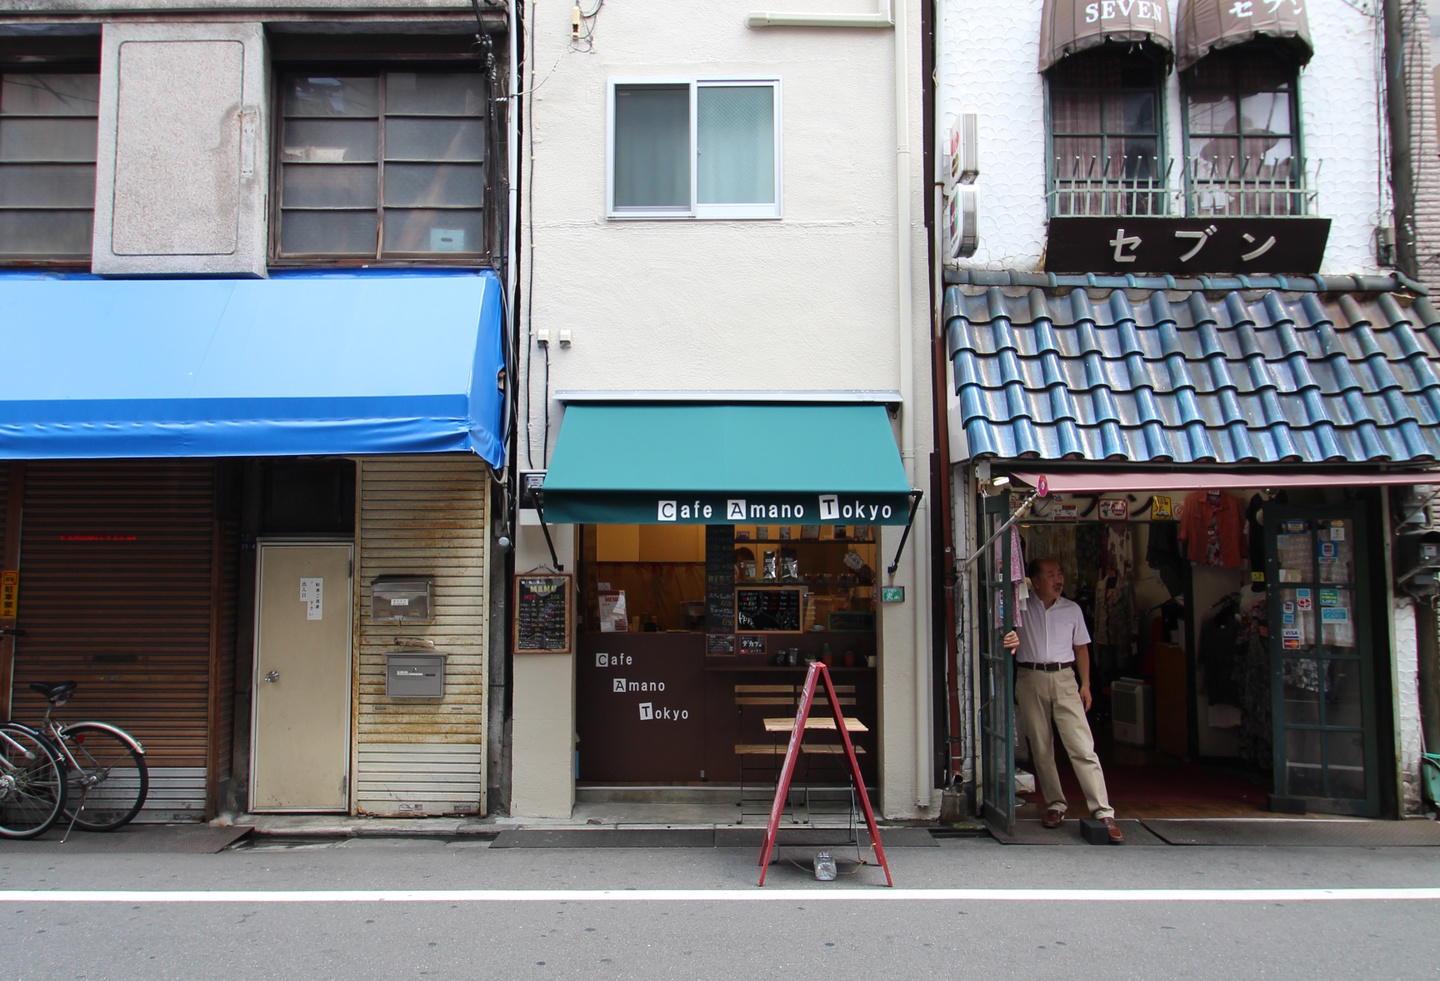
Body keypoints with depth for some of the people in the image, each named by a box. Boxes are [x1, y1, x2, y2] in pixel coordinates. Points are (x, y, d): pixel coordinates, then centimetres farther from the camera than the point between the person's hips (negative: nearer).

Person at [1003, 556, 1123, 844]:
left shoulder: (1072, 610, 11)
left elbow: (1081, 648, 16)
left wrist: (1085, 684, 9)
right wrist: (1010, 639, -22)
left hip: (1064, 679, 0)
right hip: (1031, 680, 0)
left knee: (1083, 746, -8)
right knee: (1040, 747, 4)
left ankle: (1103, 812, -8)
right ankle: (1055, 804, 17)